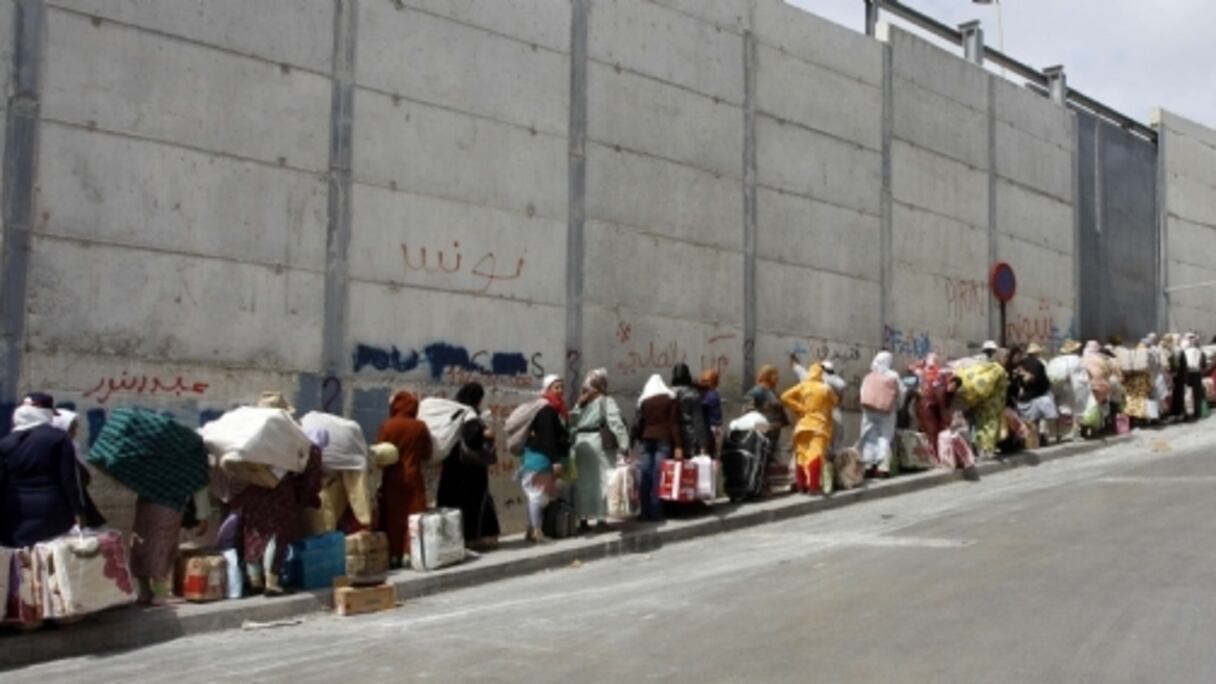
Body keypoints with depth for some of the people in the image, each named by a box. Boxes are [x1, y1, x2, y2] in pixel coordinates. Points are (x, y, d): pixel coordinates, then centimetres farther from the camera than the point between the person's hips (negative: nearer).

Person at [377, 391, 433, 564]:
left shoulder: (388, 426, -9)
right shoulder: (420, 426, -4)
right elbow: (427, 455, 5)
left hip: (393, 479, -1)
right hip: (413, 478, 1)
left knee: (392, 517, 7)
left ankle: (394, 555, 8)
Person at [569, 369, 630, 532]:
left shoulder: (581, 402, 12)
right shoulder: (606, 401, -5)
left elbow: (572, 422, 7)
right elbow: (616, 423, -14)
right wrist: (624, 446, -17)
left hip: (581, 442, 5)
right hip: (598, 443, -5)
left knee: (583, 481, 9)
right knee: (601, 480, 1)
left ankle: (583, 518, 12)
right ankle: (601, 518, 0)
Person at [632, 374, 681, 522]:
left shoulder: (644, 400, 9)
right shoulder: (670, 399, 5)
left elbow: (638, 423, 3)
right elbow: (674, 423, -1)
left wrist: (635, 440, 5)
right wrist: (678, 446, -4)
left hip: (646, 440, 2)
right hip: (663, 440, -2)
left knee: (644, 477, 1)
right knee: (659, 477, -4)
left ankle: (645, 512, 2)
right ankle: (655, 513, -6)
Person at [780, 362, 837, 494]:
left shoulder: (802, 386, -3)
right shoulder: (826, 388, -4)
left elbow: (785, 397, -10)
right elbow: (835, 401, 12)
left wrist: (799, 408, -4)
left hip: (803, 425, 2)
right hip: (820, 425, -2)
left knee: (802, 455, 9)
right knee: (816, 454, -7)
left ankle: (801, 485, 11)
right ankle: (813, 486, -14)